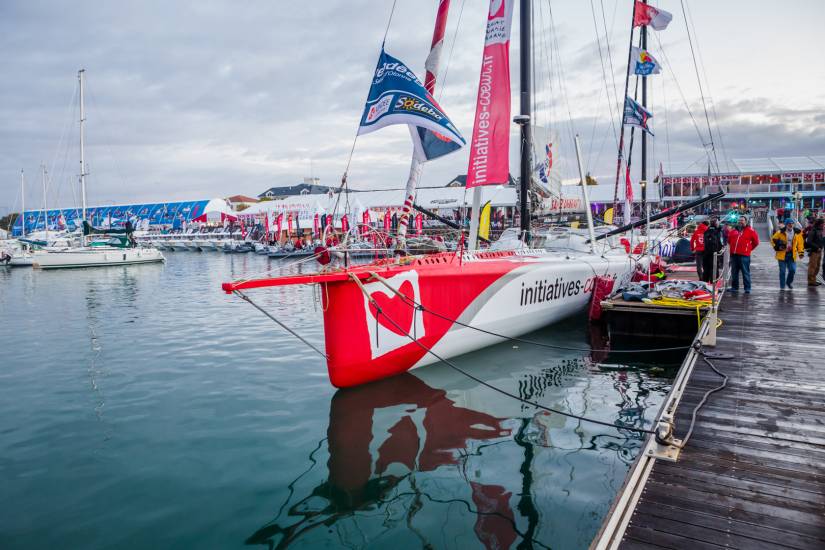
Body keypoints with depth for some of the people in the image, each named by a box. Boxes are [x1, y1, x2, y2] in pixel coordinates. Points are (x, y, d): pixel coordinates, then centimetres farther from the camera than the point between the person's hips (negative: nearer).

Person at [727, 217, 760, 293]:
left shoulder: (750, 231, -1)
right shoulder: (734, 230, 11)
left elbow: (756, 241, 4)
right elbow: (729, 239, 26)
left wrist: (749, 248, 7)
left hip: (744, 255, -5)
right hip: (734, 254, 5)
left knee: (745, 272, -3)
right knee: (734, 272, 10)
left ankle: (747, 288, 1)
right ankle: (734, 287, 18)